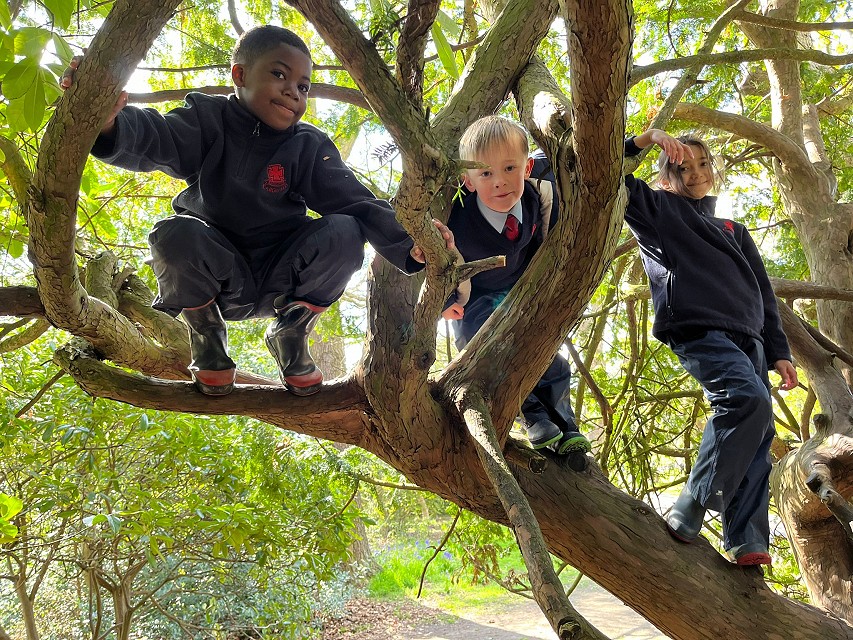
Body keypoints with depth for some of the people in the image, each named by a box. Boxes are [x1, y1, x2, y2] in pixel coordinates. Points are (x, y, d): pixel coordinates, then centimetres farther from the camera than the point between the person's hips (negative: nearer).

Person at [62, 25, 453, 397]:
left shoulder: (310, 148, -3)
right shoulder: (208, 121, -8)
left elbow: (354, 202, -14)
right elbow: (153, 140, -28)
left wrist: (406, 243, -33)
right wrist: (110, 123, -53)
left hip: (280, 279, 2)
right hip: (216, 270, -1)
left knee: (343, 232, -24)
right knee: (175, 235, -33)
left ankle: (290, 335, 1)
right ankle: (206, 334, -2)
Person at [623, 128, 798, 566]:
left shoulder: (733, 229, 30)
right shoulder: (656, 209, 16)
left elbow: (762, 291, 25)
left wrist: (779, 351, 15)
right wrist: (645, 139, -3)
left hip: (748, 339, 6)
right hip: (696, 329, -6)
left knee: (757, 436, -6)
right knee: (748, 399, -29)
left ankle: (746, 542, -7)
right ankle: (689, 510, -24)